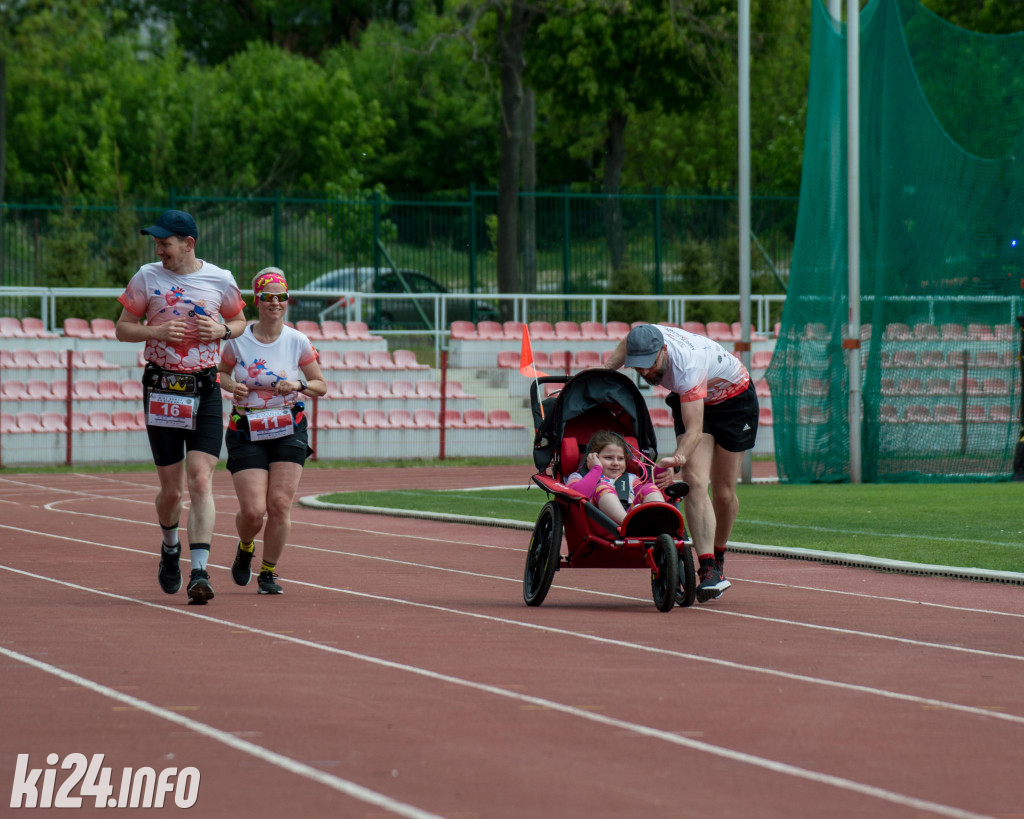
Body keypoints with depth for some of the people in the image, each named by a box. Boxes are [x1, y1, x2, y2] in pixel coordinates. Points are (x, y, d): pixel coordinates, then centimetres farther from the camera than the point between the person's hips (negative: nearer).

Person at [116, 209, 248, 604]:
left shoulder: (220, 280, 1)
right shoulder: (147, 278, 1)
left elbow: (240, 322, 16)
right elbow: (123, 329, 6)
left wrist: (222, 330, -7)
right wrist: (157, 331, -13)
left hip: (205, 392, -1)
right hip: (161, 389, 1)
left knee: (201, 482, -13)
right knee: (171, 489, 5)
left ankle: (199, 572, -16)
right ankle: (170, 546, 36)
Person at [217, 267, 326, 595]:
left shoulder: (297, 341, -2)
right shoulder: (238, 340, -4)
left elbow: (321, 386, 7)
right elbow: (221, 373, 14)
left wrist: (298, 386, -14)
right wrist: (232, 386, -8)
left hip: (288, 431, 1)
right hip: (246, 432, -1)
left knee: (279, 504, -10)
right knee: (253, 510, -11)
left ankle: (268, 573, 10)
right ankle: (245, 549, 26)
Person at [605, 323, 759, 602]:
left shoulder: (688, 367, -43)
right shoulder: (642, 339, -25)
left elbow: (694, 430, -46)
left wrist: (678, 459, -63)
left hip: (734, 399, -5)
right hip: (691, 399, 5)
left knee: (723, 494, 1)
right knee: (695, 482, -17)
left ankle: (718, 560, 29)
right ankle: (709, 571, -26)